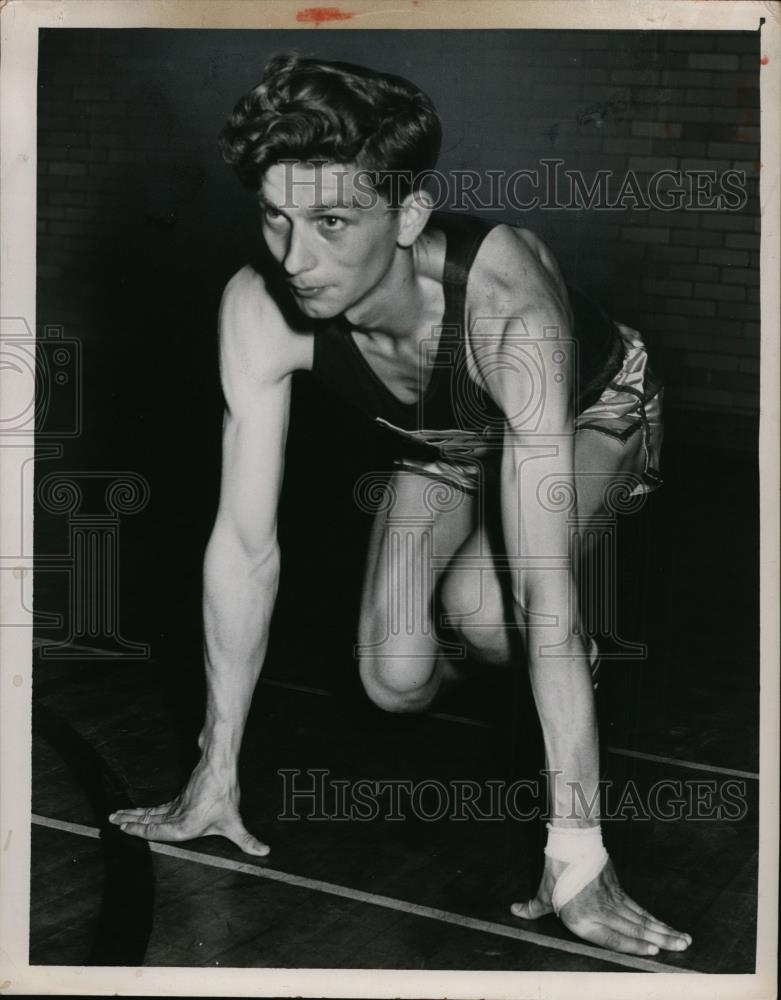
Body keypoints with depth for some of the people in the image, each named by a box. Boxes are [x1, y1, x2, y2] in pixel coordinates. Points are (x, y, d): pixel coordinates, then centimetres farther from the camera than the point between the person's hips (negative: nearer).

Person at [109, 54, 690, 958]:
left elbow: (545, 594, -46)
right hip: (445, 442, 4)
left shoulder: (505, 305, -45)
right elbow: (244, 545, -26)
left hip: (592, 412, -3)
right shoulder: (257, 309, -33)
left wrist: (577, 853, -46)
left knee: (482, 604, -31)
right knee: (395, 685, -12)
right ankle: (463, 654, 23)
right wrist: (215, 775, -22)